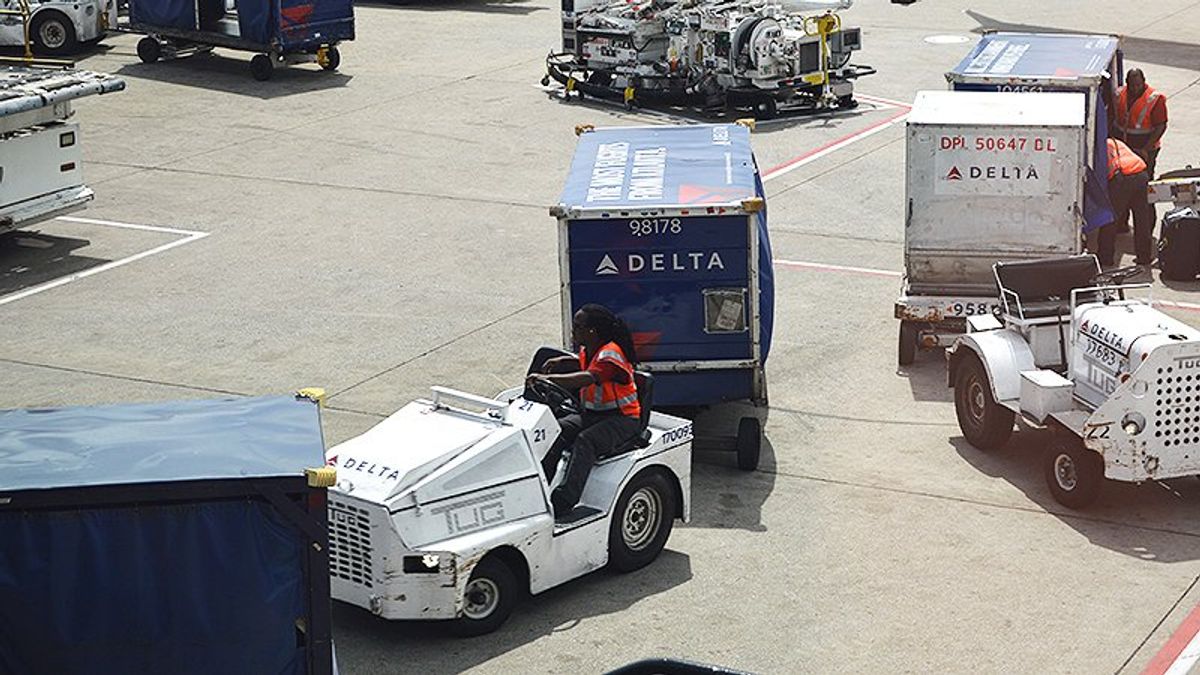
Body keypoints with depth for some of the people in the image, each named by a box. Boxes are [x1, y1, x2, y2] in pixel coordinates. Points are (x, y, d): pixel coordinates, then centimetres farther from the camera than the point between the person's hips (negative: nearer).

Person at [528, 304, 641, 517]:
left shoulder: (611, 353, -19)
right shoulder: (588, 351, 10)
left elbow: (588, 378, -38)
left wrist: (548, 378, -47)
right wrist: (559, 363, 16)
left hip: (623, 418, -9)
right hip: (592, 414, 9)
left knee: (585, 441, -35)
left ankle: (563, 501, -45)